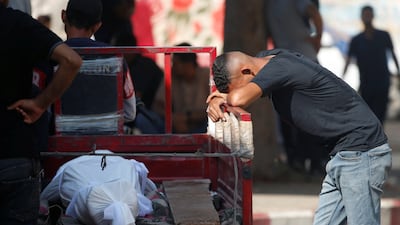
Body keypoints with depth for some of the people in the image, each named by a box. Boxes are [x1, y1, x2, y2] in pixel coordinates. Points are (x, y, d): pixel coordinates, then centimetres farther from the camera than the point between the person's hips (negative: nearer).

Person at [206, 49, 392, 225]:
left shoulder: (279, 67, -20)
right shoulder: (266, 58, 7)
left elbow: (239, 98, -34)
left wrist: (227, 97, -10)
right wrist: (216, 101, -8)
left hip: (362, 153, -10)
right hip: (342, 154, 10)